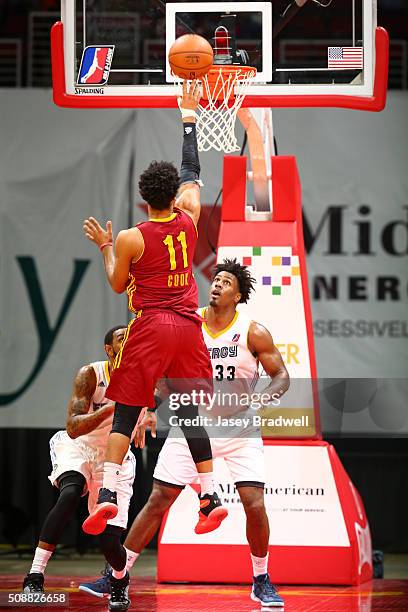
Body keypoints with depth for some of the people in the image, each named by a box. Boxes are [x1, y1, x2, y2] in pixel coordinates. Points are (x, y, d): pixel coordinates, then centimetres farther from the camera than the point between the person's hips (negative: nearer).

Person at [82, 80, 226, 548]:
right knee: (190, 413, 8)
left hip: (151, 327, -3)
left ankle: (107, 494, -13)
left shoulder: (131, 239, -8)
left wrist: (104, 247, 18)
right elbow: (192, 171, 17)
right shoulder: (189, 220, 2)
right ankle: (211, 496, 3)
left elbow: (118, 285, 5)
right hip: (188, 326, 4)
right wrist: (188, 115, 23)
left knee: (125, 412, -1)